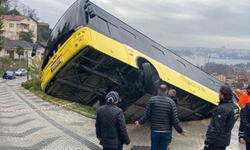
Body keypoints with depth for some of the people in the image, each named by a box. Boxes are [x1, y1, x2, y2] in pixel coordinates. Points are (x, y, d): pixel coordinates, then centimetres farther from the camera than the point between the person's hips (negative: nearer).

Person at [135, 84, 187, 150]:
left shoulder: (152, 100, -5)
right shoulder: (171, 102, -7)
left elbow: (146, 116, -3)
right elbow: (175, 119, -7)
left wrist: (140, 122, 15)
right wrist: (180, 131, 5)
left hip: (155, 131, 1)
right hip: (166, 132, -1)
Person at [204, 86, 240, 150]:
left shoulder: (222, 109, -26)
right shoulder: (235, 106, 3)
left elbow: (216, 128, -24)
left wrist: (208, 140, -17)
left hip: (216, 141, -9)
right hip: (225, 139, 9)